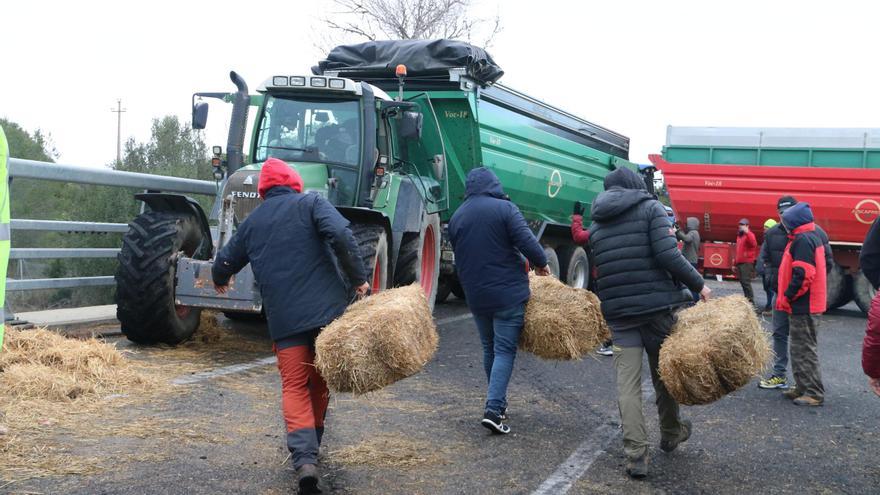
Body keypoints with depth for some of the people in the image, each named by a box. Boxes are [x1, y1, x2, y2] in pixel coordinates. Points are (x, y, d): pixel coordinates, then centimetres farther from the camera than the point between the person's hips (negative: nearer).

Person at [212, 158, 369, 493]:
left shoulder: (252, 222, 15)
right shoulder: (309, 204, 5)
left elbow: (224, 264, 25)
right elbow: (340, 235, -15)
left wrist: (220, 282, 48)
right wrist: (358, 278, -10)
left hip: (284, 318, 1)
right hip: (327, 309, -1)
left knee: (295, 387, 2)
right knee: (319, 382, 16)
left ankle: (304, 458, -17)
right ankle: (312, 448, 28)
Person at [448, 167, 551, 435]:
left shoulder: (456, 216, 9)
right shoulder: (504, 208, -9)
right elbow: (526, 241, -16)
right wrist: (541, 263, 1)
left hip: (475, 295, 5)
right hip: (508, 292, -5)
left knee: (489, 349, 18)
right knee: (505, 350, -4)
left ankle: (498, 403, 27)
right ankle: (494, 409, -14)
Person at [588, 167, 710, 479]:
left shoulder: (597, 223, 13)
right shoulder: (650, 208, -1)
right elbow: (668, 255, -12)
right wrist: (698, 284, -3)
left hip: (617, 311, 3)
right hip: (657, 305, -3)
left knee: (627, 383, 1)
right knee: (663, 374, 16)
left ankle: (636, 456, -3)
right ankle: (670, 435, 35)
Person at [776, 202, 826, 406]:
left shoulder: (803, 240, -17)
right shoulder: (813, 237, 15)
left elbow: (802, 275, -25)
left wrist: (787, 297, -15)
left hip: (803, 305, -10)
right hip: (809, 304, 10)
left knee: (804, 349, -5)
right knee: (801, 347, 17)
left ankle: (814, 393, -2)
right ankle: (804, 387, 24)